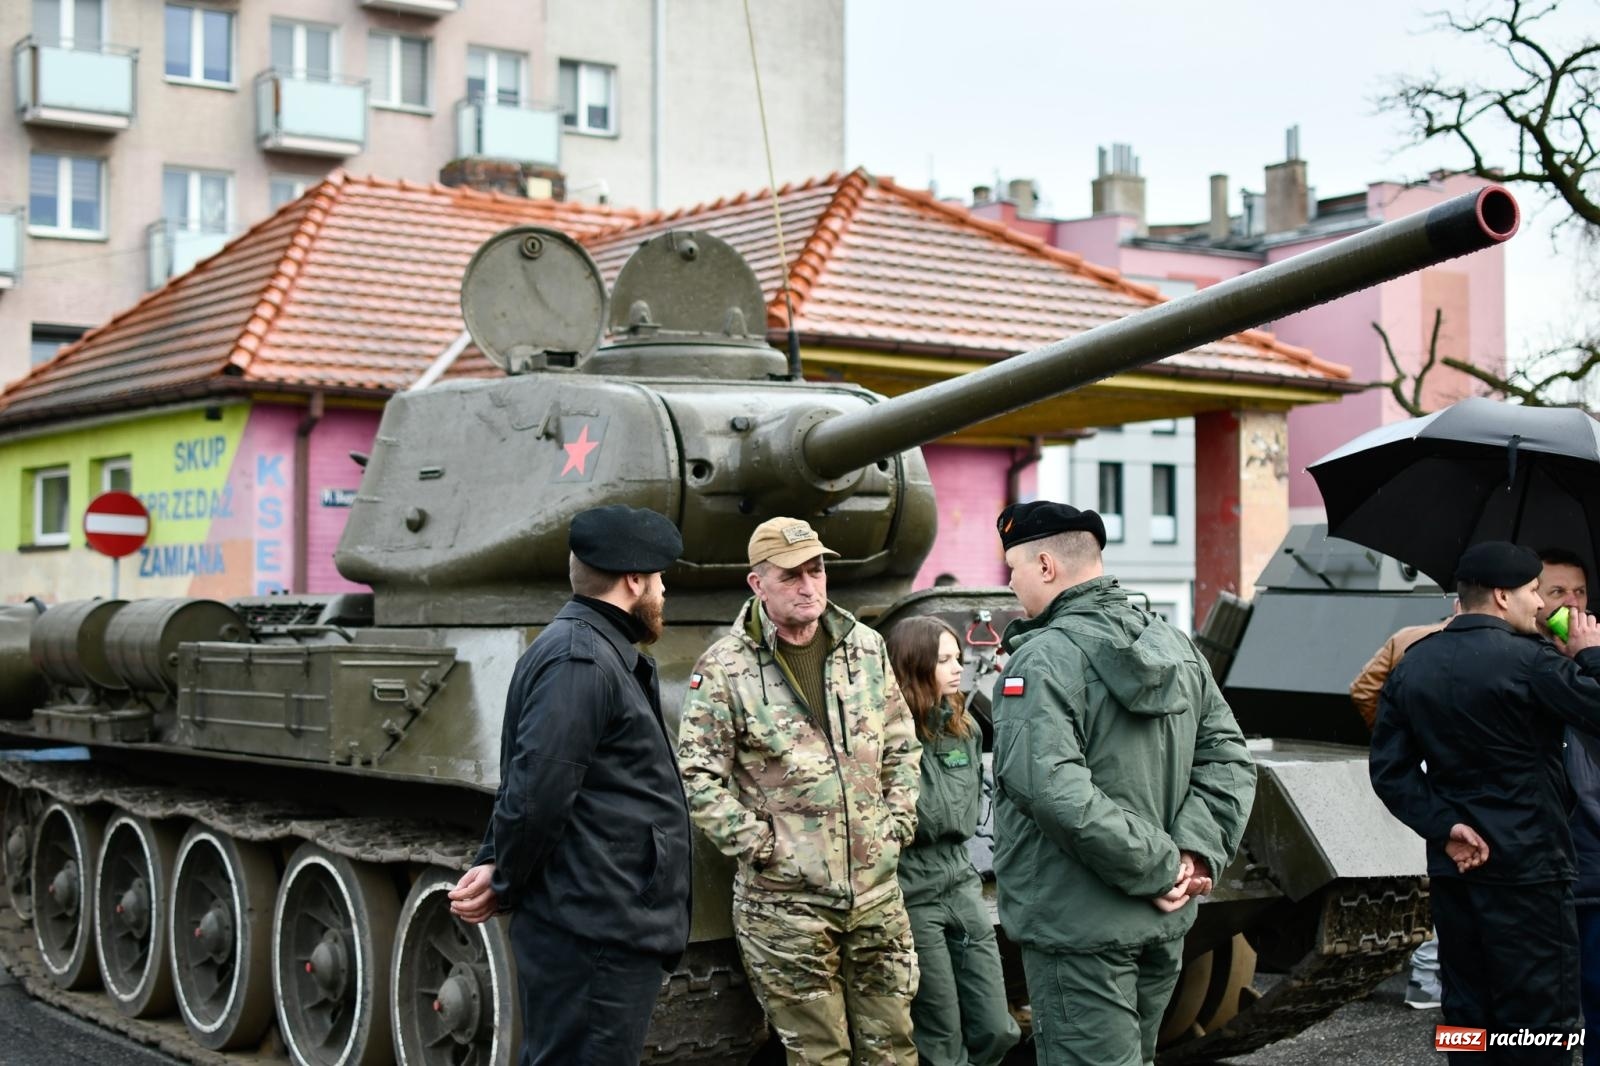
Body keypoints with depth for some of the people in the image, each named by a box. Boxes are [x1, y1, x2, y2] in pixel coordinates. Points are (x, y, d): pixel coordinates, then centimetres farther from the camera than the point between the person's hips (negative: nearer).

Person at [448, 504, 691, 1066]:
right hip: (593, 937, -11)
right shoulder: (578, 660, -17)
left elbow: (527, 783, 19)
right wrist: (506, 884, -7)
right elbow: (537, 792, -22)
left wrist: (495, 864, 5)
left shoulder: (603, 655, 18)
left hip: (613, 932, 11)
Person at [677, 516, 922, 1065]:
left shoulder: (867, 648, 7)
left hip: (877, 890, 4)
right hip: (785, 901, -4)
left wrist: (897, 823, 6)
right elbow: (698, 776, -9)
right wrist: (757, 844, -12)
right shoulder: (724, 668, -8)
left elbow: (901, 747, 15)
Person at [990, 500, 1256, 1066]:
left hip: (1078, 929, -8)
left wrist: (1160, 868, -20)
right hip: (1164, 923, 8)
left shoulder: (1043, 659, -17)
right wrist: (1197, 851, -4)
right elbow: (1227, 761, 7)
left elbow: (1055, 791, -28)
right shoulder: (1175, 645, 9)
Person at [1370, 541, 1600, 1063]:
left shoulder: (1412, 664, 6)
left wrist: (1444, 827, -1)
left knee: (1466, 1016, 14)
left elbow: (1390, 769, 3)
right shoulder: (1527, 658, -15)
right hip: (1526, 869, -7)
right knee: (1537, 1022, 0)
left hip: (1453, 866, 7)